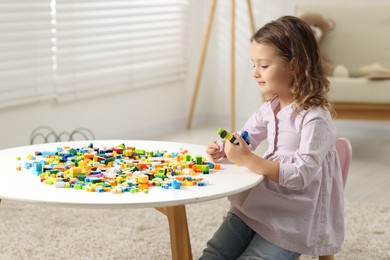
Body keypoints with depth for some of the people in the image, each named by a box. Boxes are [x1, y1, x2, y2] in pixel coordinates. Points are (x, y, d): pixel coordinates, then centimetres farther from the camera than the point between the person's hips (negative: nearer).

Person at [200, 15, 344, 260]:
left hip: (295, 218, -7)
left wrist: (248, 160, -29)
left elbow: (301, 176, -26)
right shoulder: (269, 108, 6)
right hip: (258, 205, 7)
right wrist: (223, 151, -3)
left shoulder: (315, 119, -19)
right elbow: (244, 141, 20)